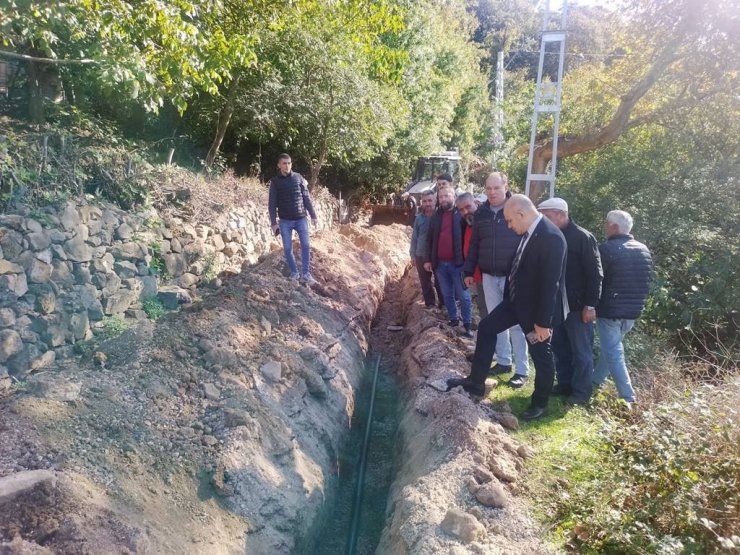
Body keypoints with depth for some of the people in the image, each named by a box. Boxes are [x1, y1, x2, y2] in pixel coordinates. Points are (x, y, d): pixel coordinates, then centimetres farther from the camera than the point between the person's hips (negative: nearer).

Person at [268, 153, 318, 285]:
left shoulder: (299, 178, 4)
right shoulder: (275, 181, 0)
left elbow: (306, 198, 6)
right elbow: (272, 204, -1)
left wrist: (313, 215, 2)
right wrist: (274, 222, -8)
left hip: (301, 218, 1)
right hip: (285, 221, -1)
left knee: (306, 246, -3)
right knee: (288, 248, 2)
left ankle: (306, 274, 5)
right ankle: (294, 273, 16)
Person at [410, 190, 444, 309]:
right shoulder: (419, 218, 1)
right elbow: (414, 237, 7)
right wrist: (413, 255, 5)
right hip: (422, 256, 3)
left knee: (439, 282, 7)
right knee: (425, 283, 11)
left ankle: (443, 304, 23)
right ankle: (430, 304, 25)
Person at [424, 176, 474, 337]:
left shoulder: (462, 214, -5)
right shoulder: (435, 216, 8)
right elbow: (429, 239, 10)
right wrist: (427, 259, 6)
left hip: (457, 263, -4)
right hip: (440, 263, 4)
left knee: (463, 296, 2)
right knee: (447, 295, 14)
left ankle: (468, 324, 11)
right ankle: (453, 320, 27)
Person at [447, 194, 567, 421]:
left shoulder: (551, 238, -27)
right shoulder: (529, 232, 0)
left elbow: (551, 283, -26)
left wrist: (543, 321, -22)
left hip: (536, 307, -9)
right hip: (516, 299, 9)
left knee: (541, 355, 9)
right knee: (486, 327, 11)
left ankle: (540, 403, 30)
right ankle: (476, 383, 21)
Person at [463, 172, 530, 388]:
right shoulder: (481, 213, 6)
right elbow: (474, 244, 12)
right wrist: (469, 271, 10)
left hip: (513, 276, -5)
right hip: (489, 276, 5)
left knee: (515, 323, -1)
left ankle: (522, 370, 8)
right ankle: (503, 361, 27)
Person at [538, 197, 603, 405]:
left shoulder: (583, 238, -13)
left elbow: (595, 273, -14)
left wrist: (590, 305, -16)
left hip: (578, 305, -6)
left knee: (581, 351, 5)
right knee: (559, 347, 15)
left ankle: (581, 391, 16)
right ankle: (564, 384, 29)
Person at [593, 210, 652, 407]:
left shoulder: (607, 248, -15)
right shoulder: (644, 250, 8)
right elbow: (647, 281, 15)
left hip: (609, 310, -7)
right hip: (633, 310, 7)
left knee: (613, 353, -1)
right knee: (611, 346, 21)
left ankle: (627, 398, -2)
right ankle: (595, 381, 33)